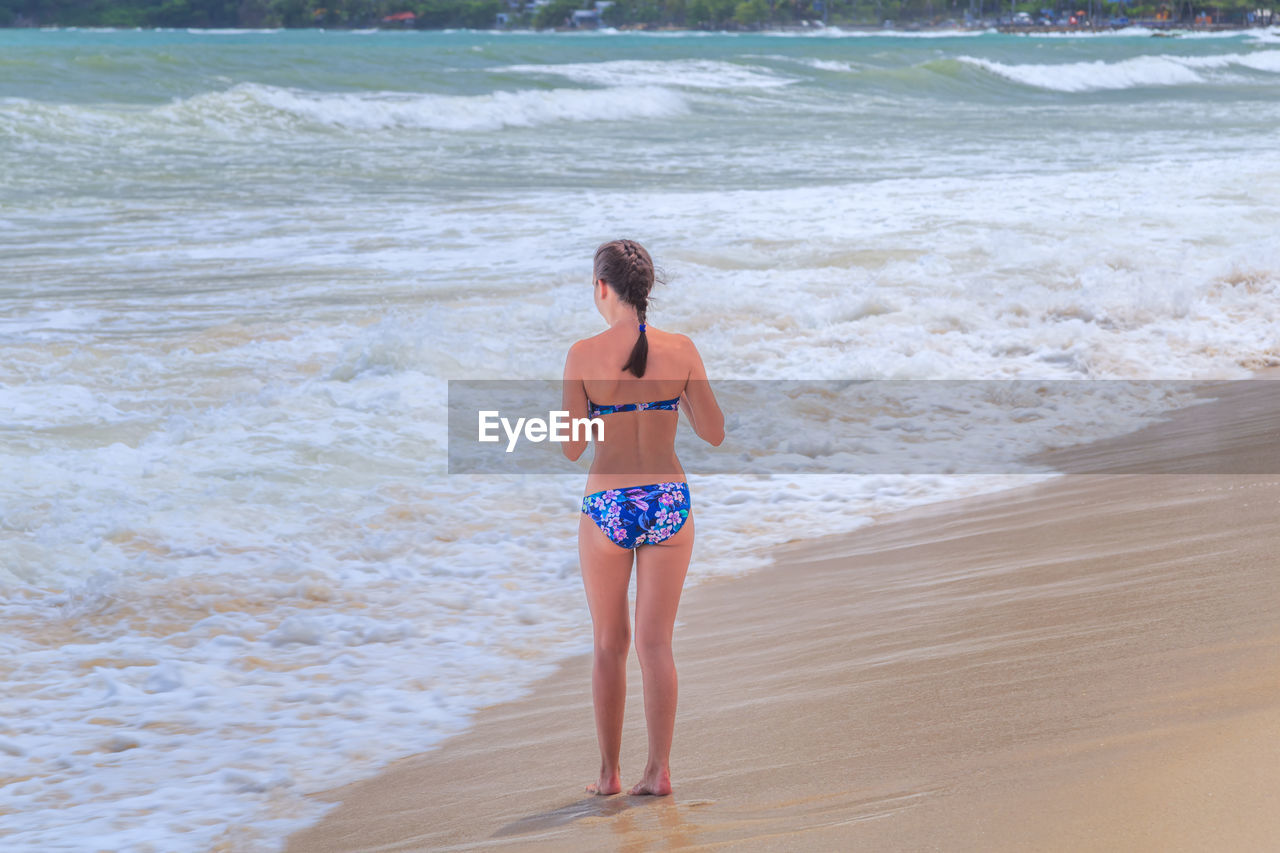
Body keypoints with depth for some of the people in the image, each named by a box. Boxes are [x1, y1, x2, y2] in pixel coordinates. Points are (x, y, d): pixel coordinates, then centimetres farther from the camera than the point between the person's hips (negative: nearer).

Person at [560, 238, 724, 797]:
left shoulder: (584, 356, -10)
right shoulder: (680, 350, -4)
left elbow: (571, 447, -6)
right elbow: (713, 433, 2)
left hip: (608, 508, -1)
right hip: (668, 502, 2)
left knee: (610, 646, 13)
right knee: (656, 643, 7)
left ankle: (609, 772, 16)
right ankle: (658, 770, 5)